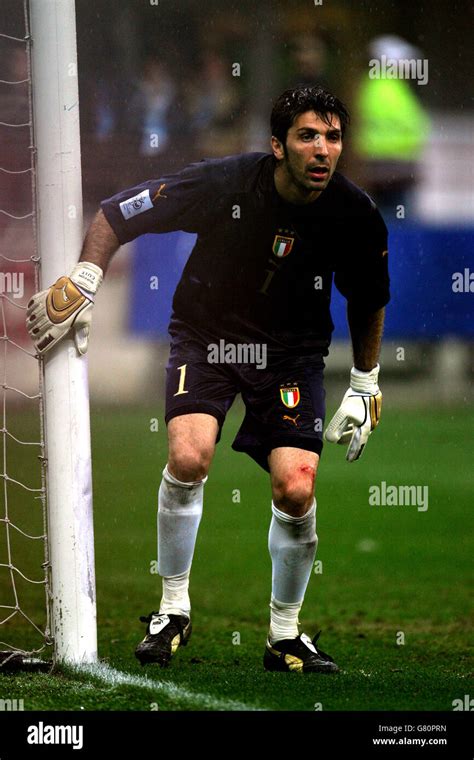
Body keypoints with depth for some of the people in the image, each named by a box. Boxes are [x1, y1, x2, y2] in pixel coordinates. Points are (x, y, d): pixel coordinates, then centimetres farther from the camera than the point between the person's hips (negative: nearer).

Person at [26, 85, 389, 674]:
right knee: (188, 456, -24)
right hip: (204, 333, -1)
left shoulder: (355, 216, -15)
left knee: (295, 488, -14)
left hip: (292, 349, 1)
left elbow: (367, 299, 6)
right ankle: (173, 608, -3)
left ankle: (284, 635, 8)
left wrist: (365, 383, 10)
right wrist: (83, 281, -19)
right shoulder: (223, 183, -24)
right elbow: (115, 215, -12)